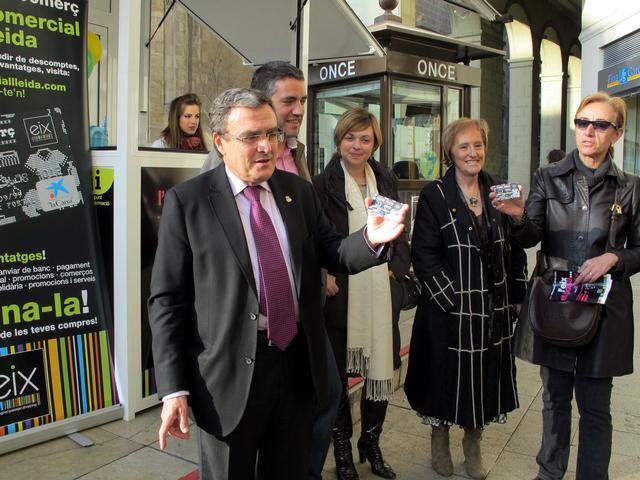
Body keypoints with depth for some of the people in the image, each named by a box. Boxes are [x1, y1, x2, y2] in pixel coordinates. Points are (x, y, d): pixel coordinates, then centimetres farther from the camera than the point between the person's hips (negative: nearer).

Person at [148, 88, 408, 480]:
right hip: (231, 372, -4)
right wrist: (174, 389, -12)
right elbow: (168, 299, -9)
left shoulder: (300, 191, 4)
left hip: (299, 362, 4)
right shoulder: (187, 201, -9)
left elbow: (332, 254, 5)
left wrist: (371, 240, -17)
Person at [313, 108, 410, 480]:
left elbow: (400, 233, 15)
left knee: (382, 369, 10)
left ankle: (371, 442, 32)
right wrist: (324, 277, -14)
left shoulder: (387, 181, 11)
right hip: (341, 293, -3)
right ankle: (342, 446, 29)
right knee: (337, 373, 8)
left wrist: (396, 268, 1)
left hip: (381, 293, 4)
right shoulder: (324, 184, -3)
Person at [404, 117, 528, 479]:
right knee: (447, 377, 8)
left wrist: (516, 298, 4)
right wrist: (453, 300, -15)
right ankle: (440, 443, 33)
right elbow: (424, 255, -11)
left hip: (494, 310, 4)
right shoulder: (435, 195, -7)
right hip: (450, 310, -4)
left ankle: (474, 444, 36)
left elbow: (515, 249, 9)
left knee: (485, 377, 14)